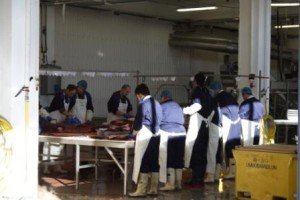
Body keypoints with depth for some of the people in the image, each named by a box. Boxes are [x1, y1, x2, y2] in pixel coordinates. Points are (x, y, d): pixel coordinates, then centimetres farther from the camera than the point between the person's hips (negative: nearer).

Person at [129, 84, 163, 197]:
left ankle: (141, 190, 0)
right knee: (154, 162, 9)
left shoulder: (143, 104, -12)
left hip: (145, 136, -7)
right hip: (156, 135, 7)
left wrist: (134, 130, 8)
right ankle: (153, 189, 13)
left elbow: (138, 122, -11)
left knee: (143, 163, -2)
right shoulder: (157, 104, 10)